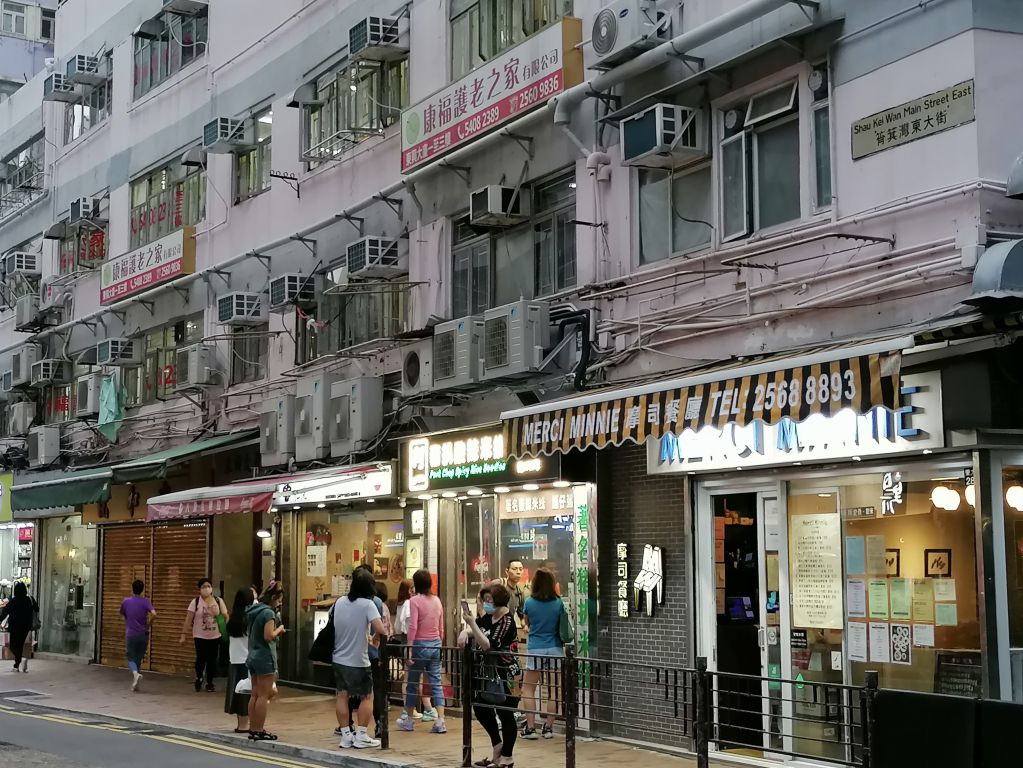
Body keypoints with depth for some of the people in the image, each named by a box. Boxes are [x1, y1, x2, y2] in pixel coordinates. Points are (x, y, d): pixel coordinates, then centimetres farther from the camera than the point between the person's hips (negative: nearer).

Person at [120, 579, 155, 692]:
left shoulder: (125, 602, -1)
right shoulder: (146, 601, -5)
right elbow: (154, 614, -20)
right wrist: (149, 624, -1)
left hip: (131, 635, -1)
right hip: (143, 635, 1)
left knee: (131, 658, 4)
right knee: (139, 658, 13)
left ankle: (135, 673, -27)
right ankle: (135, 684, 14)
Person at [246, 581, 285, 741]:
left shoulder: (252, 610, 11)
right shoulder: (268, 612, -16)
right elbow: (268, 636, -23)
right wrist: (279, 629, -5)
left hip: (252, 656, 9)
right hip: (265, 657, -9)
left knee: (255, 694, 13)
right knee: (264, 695, -3)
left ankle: (252, 728, 17)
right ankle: (259, 731, -1)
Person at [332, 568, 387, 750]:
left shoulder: (339, 602, 1)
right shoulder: (367, 604, -16)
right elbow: (380, 629, -26)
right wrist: (374, 637, -6)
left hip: (339, 658, 5)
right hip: (358, 660, -5)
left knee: (342, 695, 11)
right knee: (367, 697, 8)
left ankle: (346, 735, 12)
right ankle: (361, 736, 5)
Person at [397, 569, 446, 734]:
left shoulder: (415, 600, -10)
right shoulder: (437, 600, 7)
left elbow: (413, 627, -16)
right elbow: (441, 628, 11)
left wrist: (409, 650, -14)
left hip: (420, 644, -5)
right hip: (435, 645, 5)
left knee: (412, 683, 9)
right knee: (436, 683, 5)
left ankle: (408, 720, 20)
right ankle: (440, 721, -3)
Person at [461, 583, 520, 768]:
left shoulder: (507, 621, -16)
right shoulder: (488, 618, 9)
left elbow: (488, 645, -23)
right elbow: (472, 630, 17)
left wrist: (472, 623, -26)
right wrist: (465, 632, -7)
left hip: (505, 675, -9)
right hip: (488, 673, 9)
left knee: (505, 715, -1)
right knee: (480, 709, 14)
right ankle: (498, 745, 31)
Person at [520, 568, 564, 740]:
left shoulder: (529, 602, -6)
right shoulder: (558, 603, -3)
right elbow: (562, 625, 8)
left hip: (535, 649, -2)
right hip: (555, 649, 2)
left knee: (528, 689, 8)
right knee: (553, 690, 9)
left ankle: (530, 727, 2)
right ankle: (548, 727, 10)